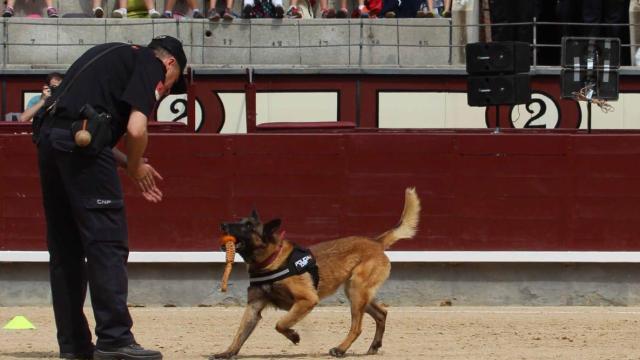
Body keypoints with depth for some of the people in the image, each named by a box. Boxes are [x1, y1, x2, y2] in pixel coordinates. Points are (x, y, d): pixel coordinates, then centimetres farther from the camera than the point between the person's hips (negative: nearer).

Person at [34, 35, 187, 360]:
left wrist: (129, 164, 25)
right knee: (107, 244, -5)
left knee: (64, 248, 12)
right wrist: (135, 167, 9)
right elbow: (136, 129, -10)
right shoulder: (152, 64, 4)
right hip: (82, 142, -9)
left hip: (49, 136, 9)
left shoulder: (114, 55, 29)